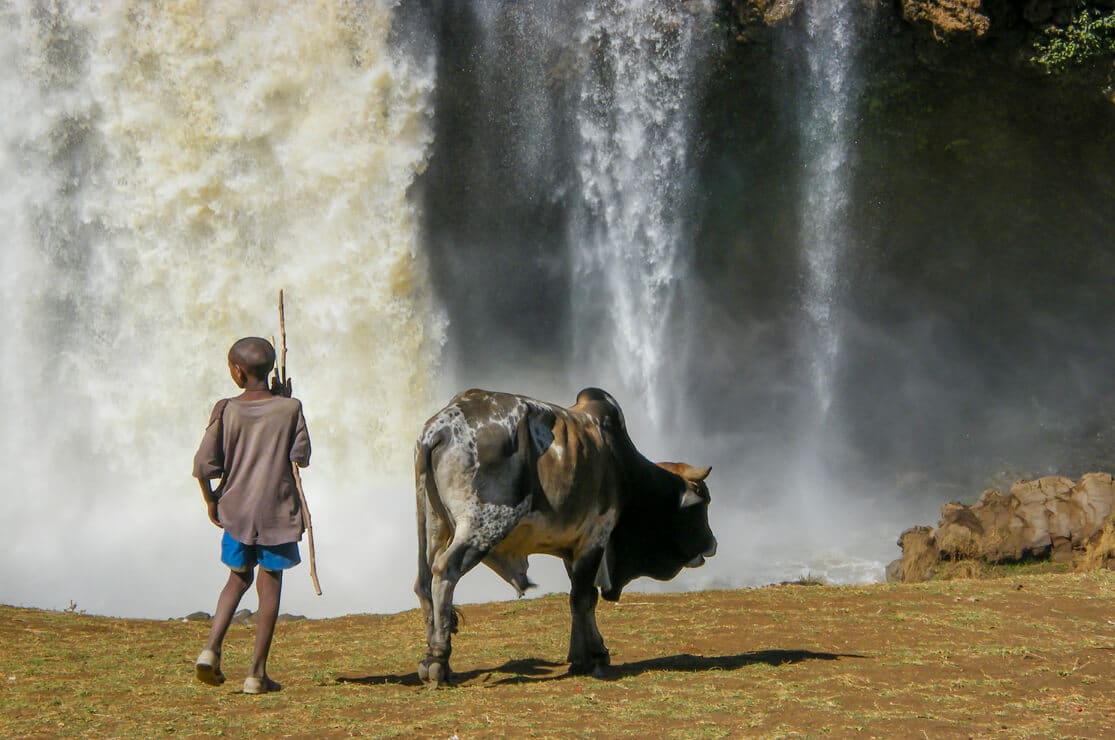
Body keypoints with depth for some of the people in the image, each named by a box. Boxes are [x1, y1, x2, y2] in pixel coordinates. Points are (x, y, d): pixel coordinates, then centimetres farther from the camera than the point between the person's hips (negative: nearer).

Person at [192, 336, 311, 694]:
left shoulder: (226, 411, -6)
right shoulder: (290, 409, -6)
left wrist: (211, 501, 9)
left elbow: (204, 465, -8)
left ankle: (212, 647, 1)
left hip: (236, 508, 2)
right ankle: (257, 672, 5)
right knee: (270, 585, 6)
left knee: (238, 578, 20)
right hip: (277, 510, -1)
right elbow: (301, 457, 0)